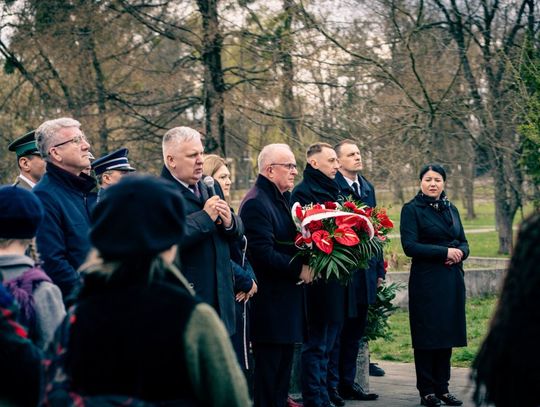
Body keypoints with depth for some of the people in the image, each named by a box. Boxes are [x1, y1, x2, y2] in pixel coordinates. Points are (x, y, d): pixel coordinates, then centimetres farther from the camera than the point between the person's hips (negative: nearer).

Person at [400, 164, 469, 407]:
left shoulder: (451, 210, 14)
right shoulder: (412, 209, -4)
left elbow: (463, 243, 15)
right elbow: (410, 246, -13)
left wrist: (460, 253, -8)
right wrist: (444, 252, -17)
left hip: (452, 280, 6)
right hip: (426, 280, -6)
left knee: (447, 334, 7)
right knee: (426, 335, -1)